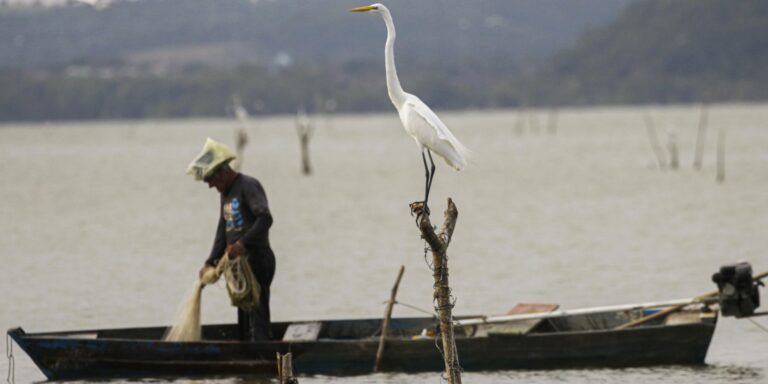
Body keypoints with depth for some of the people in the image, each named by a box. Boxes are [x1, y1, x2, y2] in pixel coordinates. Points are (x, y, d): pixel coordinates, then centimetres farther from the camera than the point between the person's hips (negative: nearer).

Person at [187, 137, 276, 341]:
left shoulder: (248, 186, -12)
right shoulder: (226, 193, 17)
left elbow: (265, 219, -26)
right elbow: (223, 231, 19)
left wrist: (243, 244, -36)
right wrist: (211, 262, 10)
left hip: (256, 261, -10)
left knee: (257, 314, -13)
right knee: (244, 318, 11)